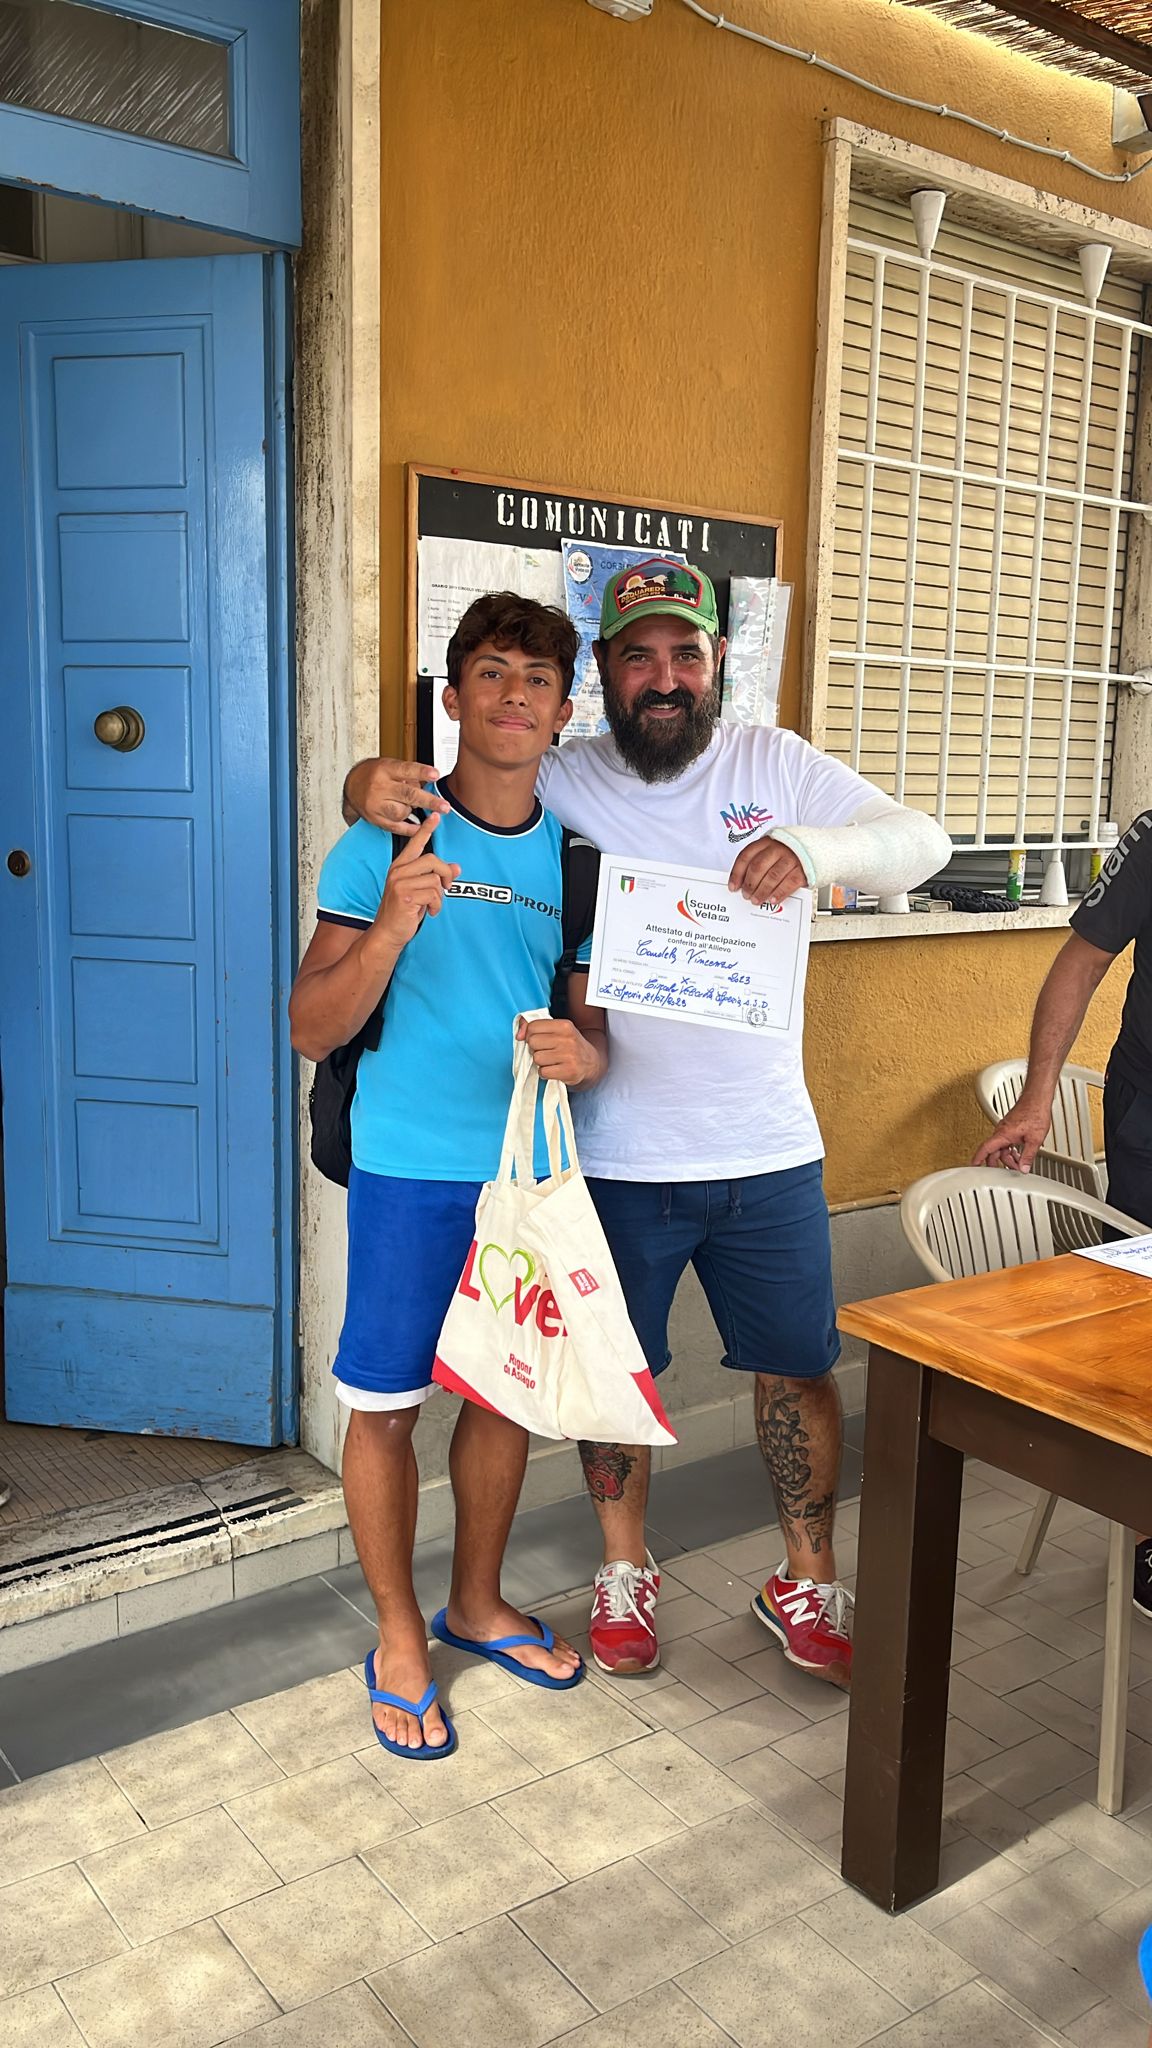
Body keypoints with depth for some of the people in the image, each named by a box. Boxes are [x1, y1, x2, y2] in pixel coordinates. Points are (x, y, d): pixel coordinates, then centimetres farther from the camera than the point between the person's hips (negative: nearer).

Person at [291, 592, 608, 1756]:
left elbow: (600, 1019, 7)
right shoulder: (384, 844, -8)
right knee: (386, 1405, 5)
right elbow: (310, 1030, -11)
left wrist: (585, 1053, -17)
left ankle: (477, 1603, 38)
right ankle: (398, 1636, 28)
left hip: (533, 1167, 4)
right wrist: (391, 928, -27)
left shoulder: (575, 855, 4)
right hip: (413, 1169, -4)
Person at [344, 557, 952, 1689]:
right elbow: (432, 791, 3)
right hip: (616, 1157, -1)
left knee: (798, 1371, 12)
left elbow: (920, 841, -5)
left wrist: (816, 850, -26)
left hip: (767, 1149, 1)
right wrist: (368, 782, -22)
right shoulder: (558, 781, -2)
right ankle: (624, 1571, 37)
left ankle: (808, 1582, 34)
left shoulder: (776, 763, 0)